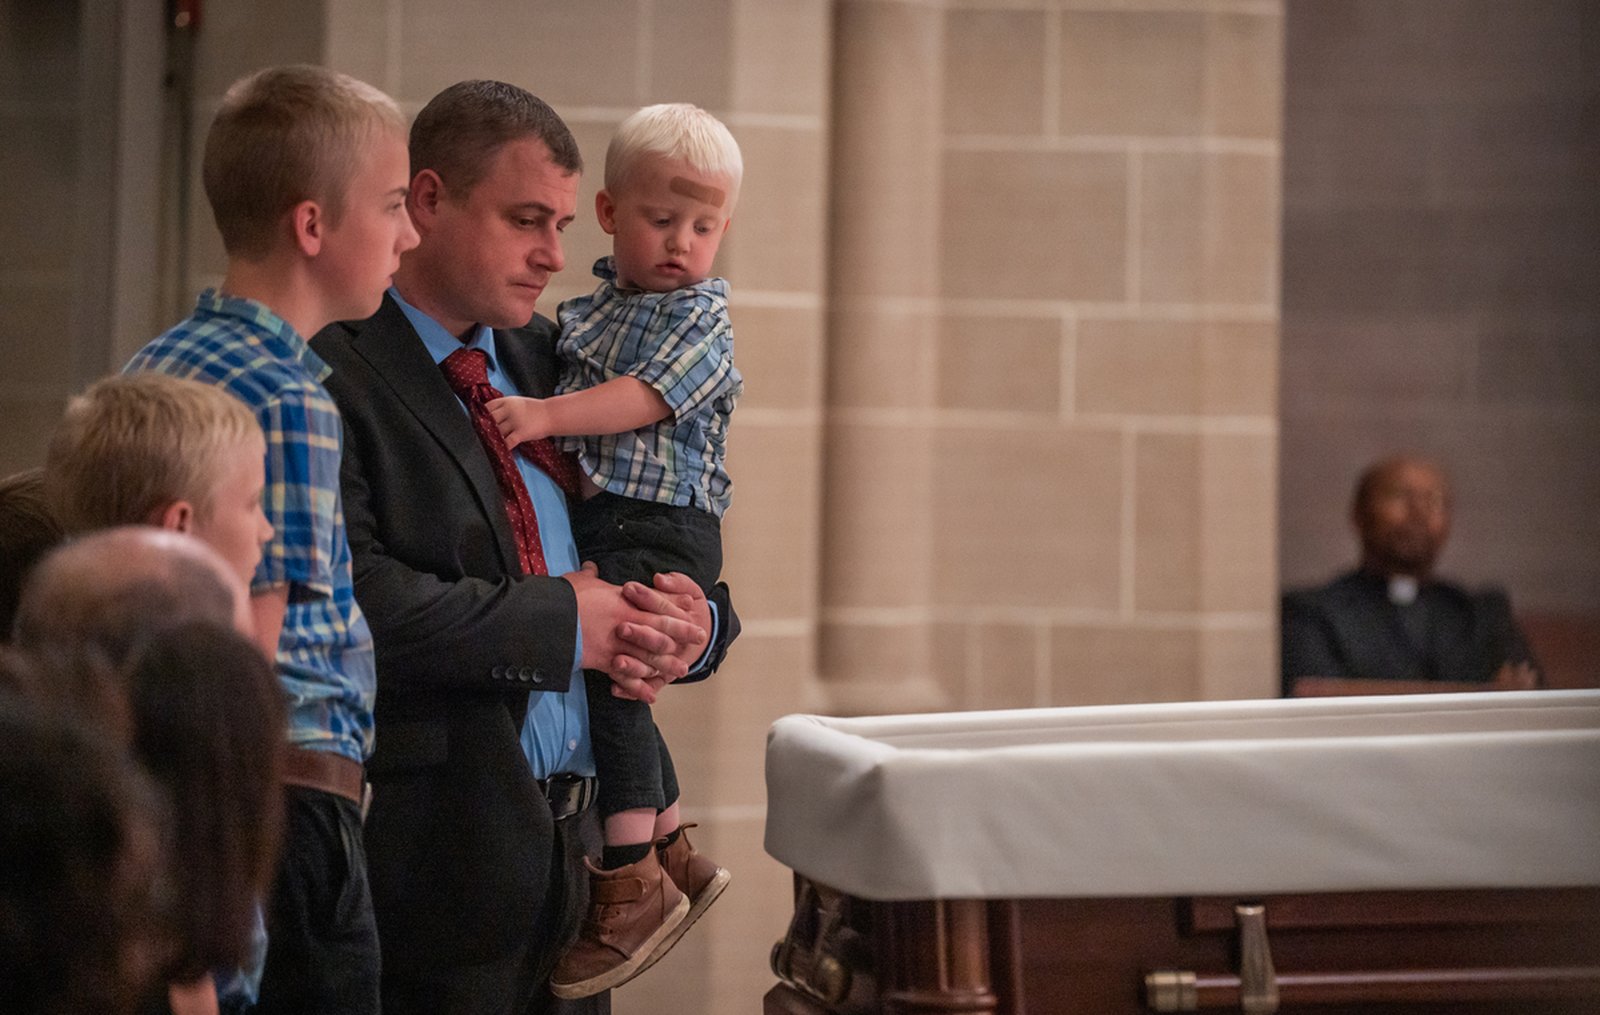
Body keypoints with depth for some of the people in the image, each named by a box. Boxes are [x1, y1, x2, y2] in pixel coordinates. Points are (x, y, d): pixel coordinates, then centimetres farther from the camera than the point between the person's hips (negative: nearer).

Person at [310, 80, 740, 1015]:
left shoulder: (546, 358, 14)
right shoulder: (334, 375, -10)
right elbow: (356, 602, -22)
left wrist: (694, 625, -4)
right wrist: (562, 623, -15)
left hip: (572, 835, 7)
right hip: (433, 856, -7)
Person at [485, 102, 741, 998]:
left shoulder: (702, 319, -3)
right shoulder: (584, 313, 18)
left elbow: (643, 397, -17)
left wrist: (548, 415, -26)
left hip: (659, 530, -8)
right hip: (593, 523, 8)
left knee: (607, 672, -21)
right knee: (618, 690, 18)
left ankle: (626, 891, -18)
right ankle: (677, 856, 33)